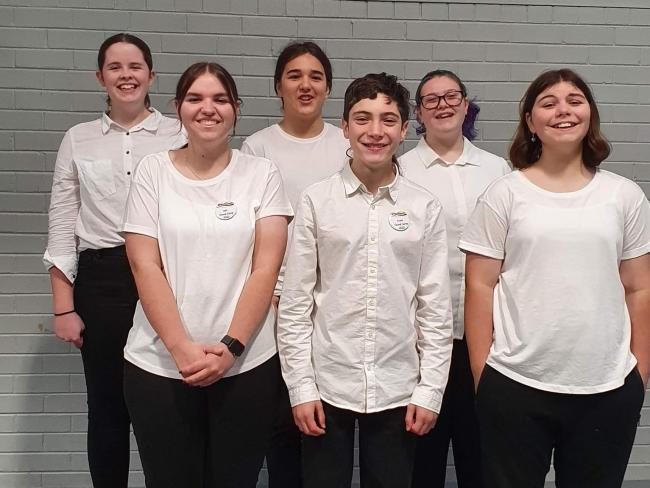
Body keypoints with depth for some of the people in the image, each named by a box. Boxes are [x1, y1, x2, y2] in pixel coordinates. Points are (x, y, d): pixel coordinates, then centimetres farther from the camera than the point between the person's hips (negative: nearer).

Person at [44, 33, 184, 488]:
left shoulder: (180, 135, 3)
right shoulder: (78, 140, 8)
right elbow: (61, 227, 7)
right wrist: (64, 307, 1)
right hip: (101, 279, 2)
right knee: (107, 408, 10)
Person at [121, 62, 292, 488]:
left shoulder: (261, 174, 2)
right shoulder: (153, 171, 3)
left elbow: (265, 269, -4)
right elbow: (145, 267, -3)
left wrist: (230, 348, -13)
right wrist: (182, 349, -12)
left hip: (246, 364, 0)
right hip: (159, 365, 1)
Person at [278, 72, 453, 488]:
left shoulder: (425, 208, -1)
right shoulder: (317, 200, -3)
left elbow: (436, 307, 2)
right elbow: (295, 301, -2)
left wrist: (430, 390, 0)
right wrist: (301, 387, -4)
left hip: (397, 390, 1)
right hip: (327, 386, -1)